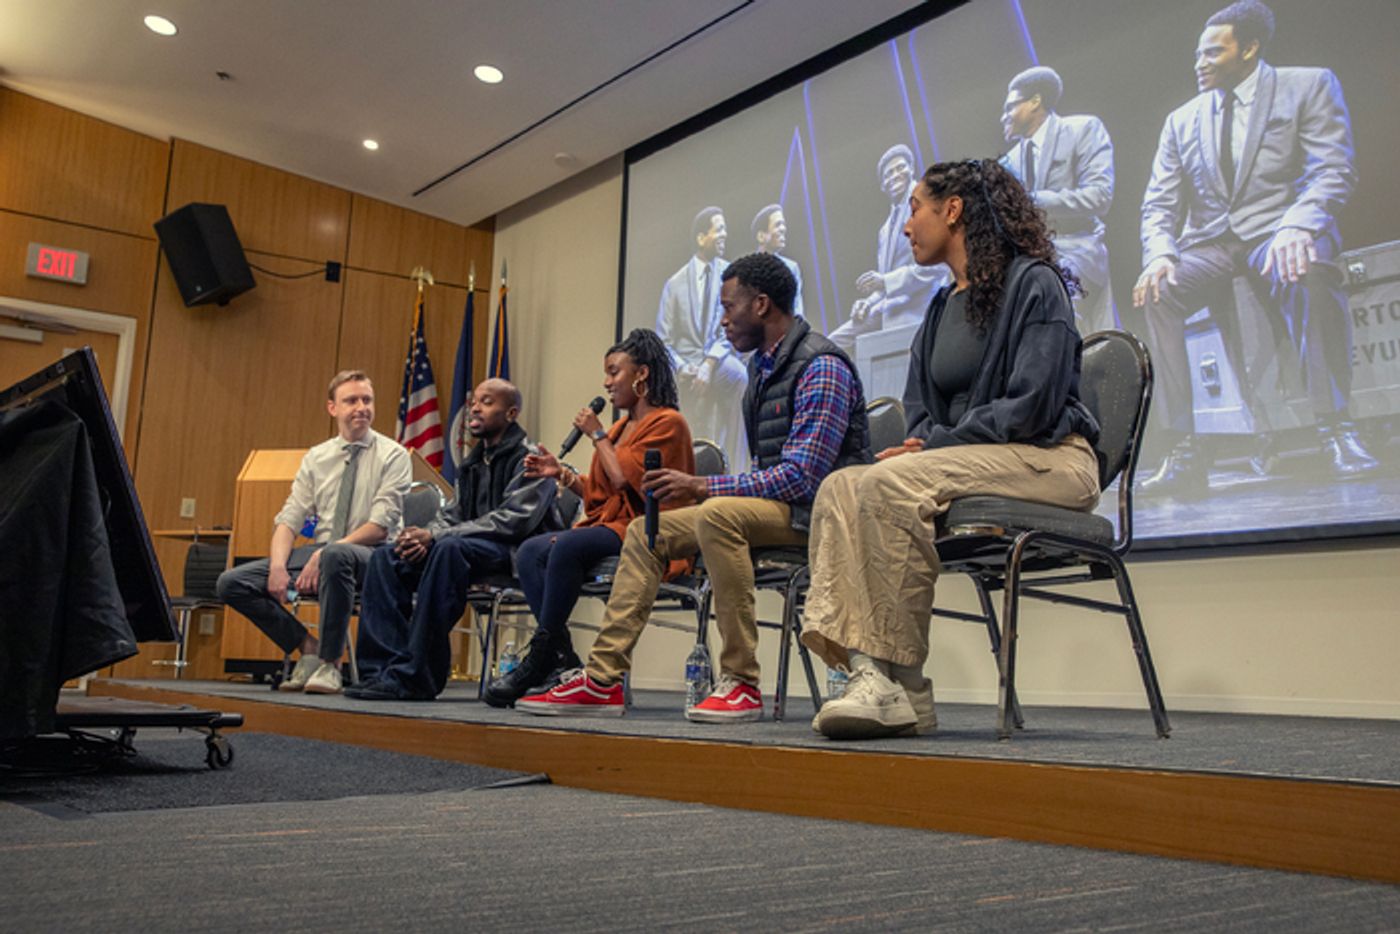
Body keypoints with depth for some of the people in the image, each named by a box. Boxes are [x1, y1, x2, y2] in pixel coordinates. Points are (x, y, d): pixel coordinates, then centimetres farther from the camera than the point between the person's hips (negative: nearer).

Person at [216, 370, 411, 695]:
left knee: (336, 555, -41)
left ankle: (329, 663, -24)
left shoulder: (392, 455, -2)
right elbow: (290, 518, 6)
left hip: (370, 558, -5)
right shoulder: (316, 457, 12)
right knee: (231, 582, -9)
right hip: (319, 551, 5)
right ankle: (307, 647, 3)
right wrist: (278, 565, -14)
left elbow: (381, 525, -12)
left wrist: (323, 555, -22)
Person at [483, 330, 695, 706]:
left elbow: (623, 478, -15)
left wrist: (597, 435, -4)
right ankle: (562, 659, -19)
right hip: (609, 526, 9)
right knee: (530, 552, -14)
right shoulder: (620, 427, 21)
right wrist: (561, 474, 7)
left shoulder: (667, 423, -4)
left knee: (566, 546, -32)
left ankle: (540, 658, -24)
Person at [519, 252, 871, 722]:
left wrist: (702, 487, -21)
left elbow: (802, 476, -23)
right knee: (646, 531, 4)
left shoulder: (821, 366, -14)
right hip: (775, 503, 10)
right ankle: (602, 679, 0)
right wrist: (699, 488, 2)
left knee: (718, 515, -36)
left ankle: (742, 683, -27)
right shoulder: (762, 365, 16)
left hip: (814, 508, -10)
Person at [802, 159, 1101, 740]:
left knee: (893, 483, -31)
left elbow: (1033, 406, -15)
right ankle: (867, 668, -31)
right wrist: (918, 445, -5)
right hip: (964, 461, 7)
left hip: (1051, 460, -7)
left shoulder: (1033, 282, -4)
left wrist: (936, 445, -16)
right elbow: (920, 414, 18)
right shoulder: (941, 309, 21)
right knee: (841, 486, -18)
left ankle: (902, 685, -25)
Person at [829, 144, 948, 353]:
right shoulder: (886, 229, 19)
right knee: (834, 343, 8)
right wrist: (868, 303, 5)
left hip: (913, 311, -9)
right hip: (886, 313, 9)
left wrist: (885, 280, -21)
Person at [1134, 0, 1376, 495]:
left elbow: (1334, 170, -8)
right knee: (1157, 294, -28)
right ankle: (1183, 455, -28)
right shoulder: (1180, 120, 16)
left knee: (1308, 273, -38)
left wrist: (1296, 226, -30)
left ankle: (1335, 427, -25)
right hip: (1209, 244, 3)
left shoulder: (1309, 86, 6)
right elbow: (1159, 204, 8)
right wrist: (1160, 254, -16)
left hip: (1278, 232, -3)